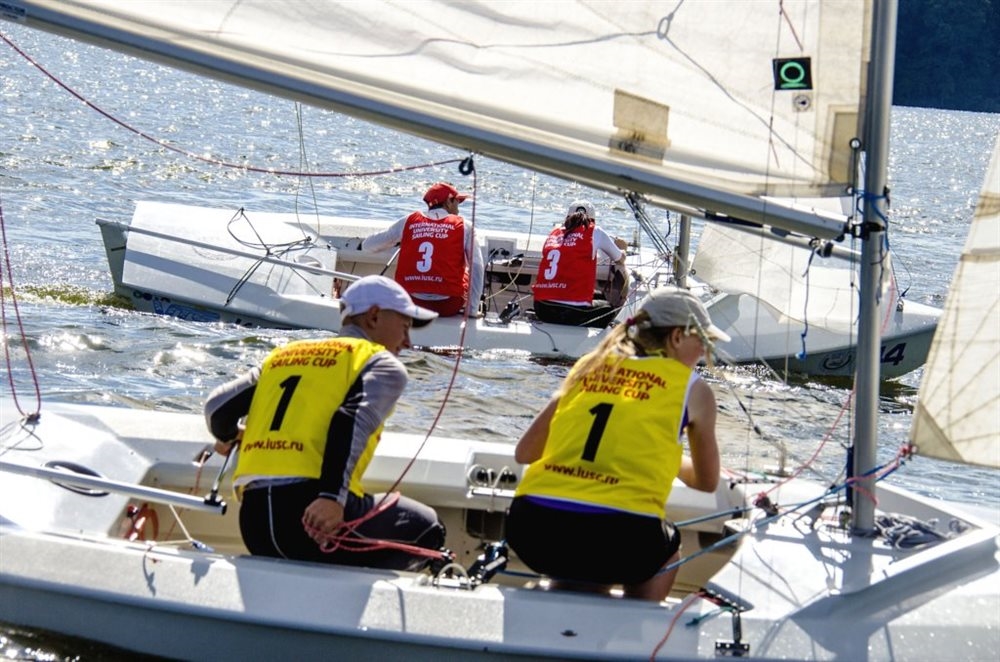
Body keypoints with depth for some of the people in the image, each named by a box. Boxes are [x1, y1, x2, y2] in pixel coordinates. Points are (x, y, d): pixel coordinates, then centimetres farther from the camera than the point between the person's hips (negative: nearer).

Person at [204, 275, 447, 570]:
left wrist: (228, 438, 39)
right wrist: (333, 496, -24)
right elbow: (354, 421, -12)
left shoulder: (283, 354, 24)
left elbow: (217, 406, 15)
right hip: (314, 509, -6)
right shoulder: (383, 364, 7)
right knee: (426, 527, 14)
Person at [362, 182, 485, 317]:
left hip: (411, 304, 2)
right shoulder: (463, 226, 2)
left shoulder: (408, 221, 8)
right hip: (447, 306, -2)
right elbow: (477, 267, -5)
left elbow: (367, 245, 16)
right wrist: (473, 310, -1)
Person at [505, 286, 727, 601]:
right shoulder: (693, 388, 13)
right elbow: (707, 481, 27)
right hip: (616, 538, -3)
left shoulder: (589, 365, 21)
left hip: (532, 531, 3)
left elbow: (524, 452, 24)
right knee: (666, 547, 32)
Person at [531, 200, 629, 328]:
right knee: (609, 308, 28)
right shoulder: (595, 232, 6)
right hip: (573, 312, -4)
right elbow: (620, 260, 21)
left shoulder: (554, 233, 16)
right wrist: (621, 250, 47)